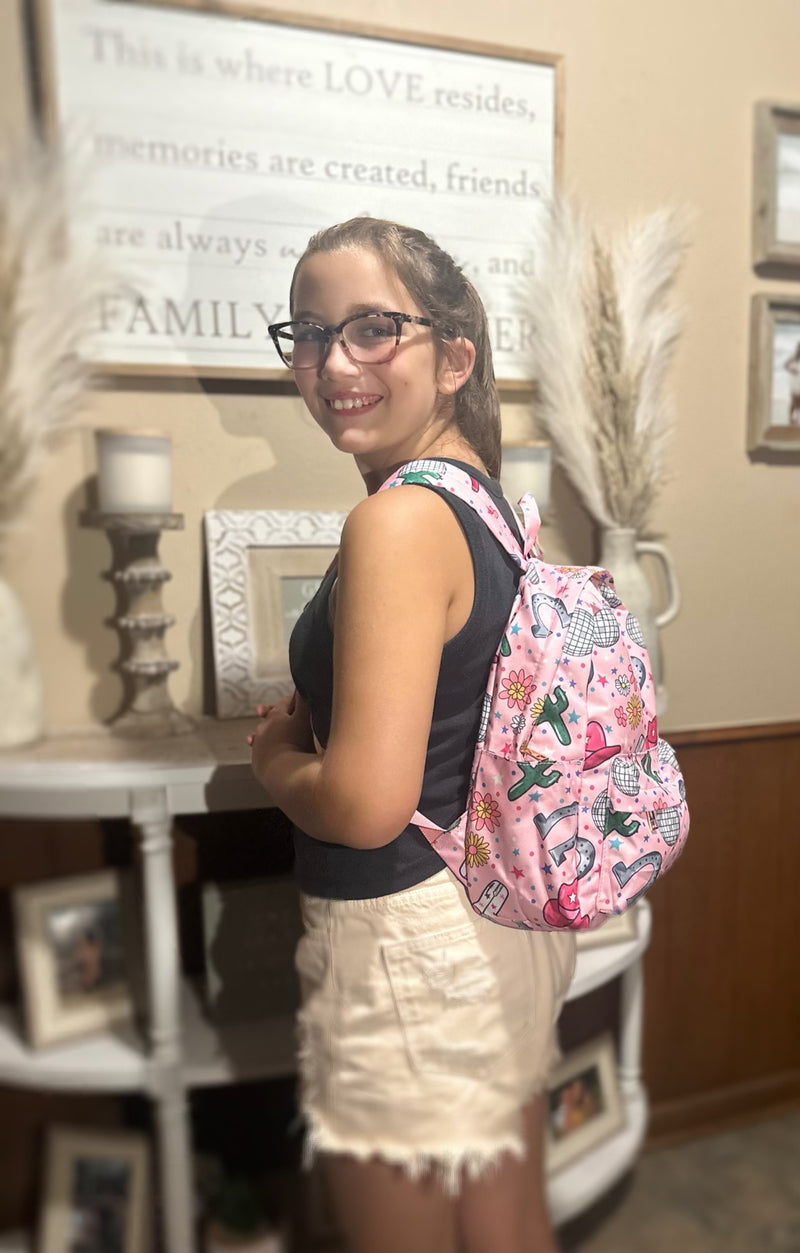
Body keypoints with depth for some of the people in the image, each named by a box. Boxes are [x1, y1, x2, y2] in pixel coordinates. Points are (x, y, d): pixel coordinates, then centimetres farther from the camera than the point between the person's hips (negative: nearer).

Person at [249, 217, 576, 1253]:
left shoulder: (398, 520, -23)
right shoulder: (489, 496, 5)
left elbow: (367, 803, -27)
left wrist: (274, 759, -7)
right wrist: (313, 720, 7)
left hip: (411, 940, -8)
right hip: (509, 910, 9)